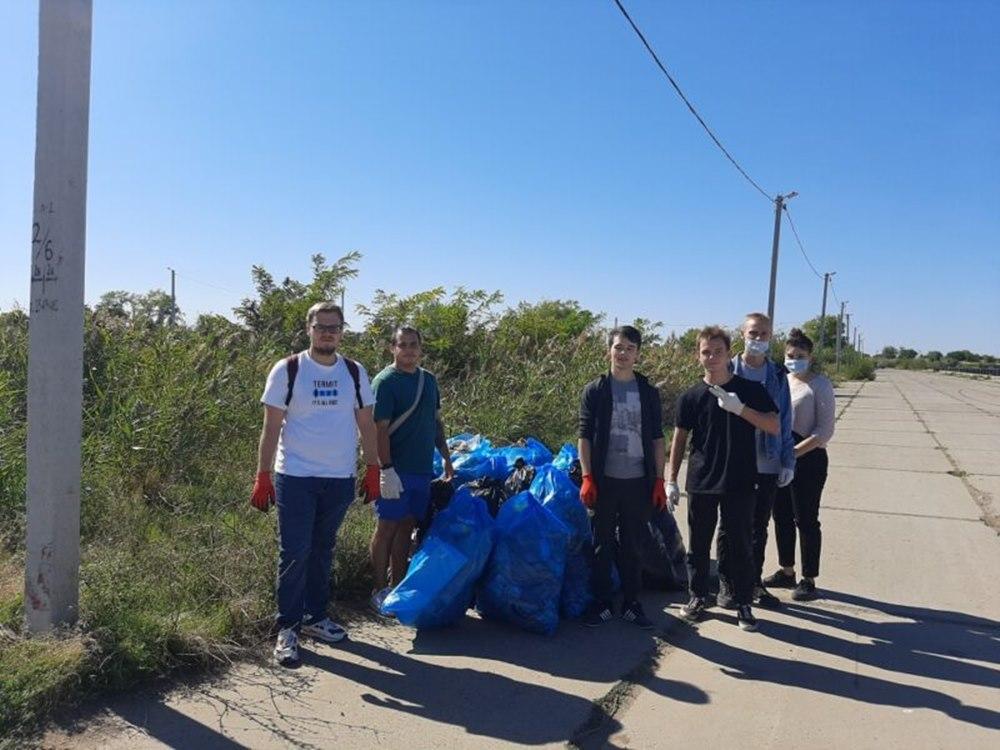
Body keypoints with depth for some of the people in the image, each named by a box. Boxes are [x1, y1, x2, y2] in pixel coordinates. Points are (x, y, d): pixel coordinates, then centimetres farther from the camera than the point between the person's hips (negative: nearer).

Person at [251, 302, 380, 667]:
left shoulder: (355, 372, 5)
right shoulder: (287, 370, -4)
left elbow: (366, 424, 10)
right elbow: (271, 427, -4)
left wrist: (373, 470, 5)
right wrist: (262, 477, -7)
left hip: (340, 479, 3)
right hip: (295, 477, -3)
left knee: (322, 551, 14)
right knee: (294, 554, -1)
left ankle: (316, 617, 28)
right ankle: (287, 629, 11)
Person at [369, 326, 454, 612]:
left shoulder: (429, 380, 13)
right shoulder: (384, 382, -9)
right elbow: (380, 429, -14)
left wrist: (447, 459, 18)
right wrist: (387, 469, -20)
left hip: (423, 468, 6)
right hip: (396, 470, -6)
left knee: (406, 527, 12)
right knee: (387, 527, 2)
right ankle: (380, 590, 13)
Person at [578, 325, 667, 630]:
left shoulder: (649, 392, 6)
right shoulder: (594, 390, 0)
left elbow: (657, 438, 7)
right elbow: (584, 436, -1)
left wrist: (659, 480, 3)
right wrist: (587, 477, -8)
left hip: (639, 481, 2)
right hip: (604, 480, -1)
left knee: (634, 545, 10)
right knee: (602, 544, 7)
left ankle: (632, 603, 23)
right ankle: (601, 603, 19)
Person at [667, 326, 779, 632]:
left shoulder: (750, 390, -1)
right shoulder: (691, 397, 1)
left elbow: (775, 426, -7)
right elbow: (679, 439, 5)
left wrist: (740, 408, -21)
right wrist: (672, 480, 4)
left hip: (739, 483, -1)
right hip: (701, 483, 1)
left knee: (741, 546, 6)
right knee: (698, 544, 11)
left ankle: (744, 604, 21)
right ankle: (698, 597, 27)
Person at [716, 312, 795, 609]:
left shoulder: (778, 375, 3)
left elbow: (784, 421, 6)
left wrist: (788, 461, 3)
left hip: (768, 465, 3)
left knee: (759, 528, 15)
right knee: (729, 527, 10)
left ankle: (754, 582, 29)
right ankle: (726, 584, 22)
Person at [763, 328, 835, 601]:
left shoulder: (819, 385, -8)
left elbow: (825, 430, -12)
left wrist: (795, 452, -21)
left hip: (807, 460, -6)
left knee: (806, 520, 2)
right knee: (782, 517, 14)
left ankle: (809, 580, 14)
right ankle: (786, 571, 29)